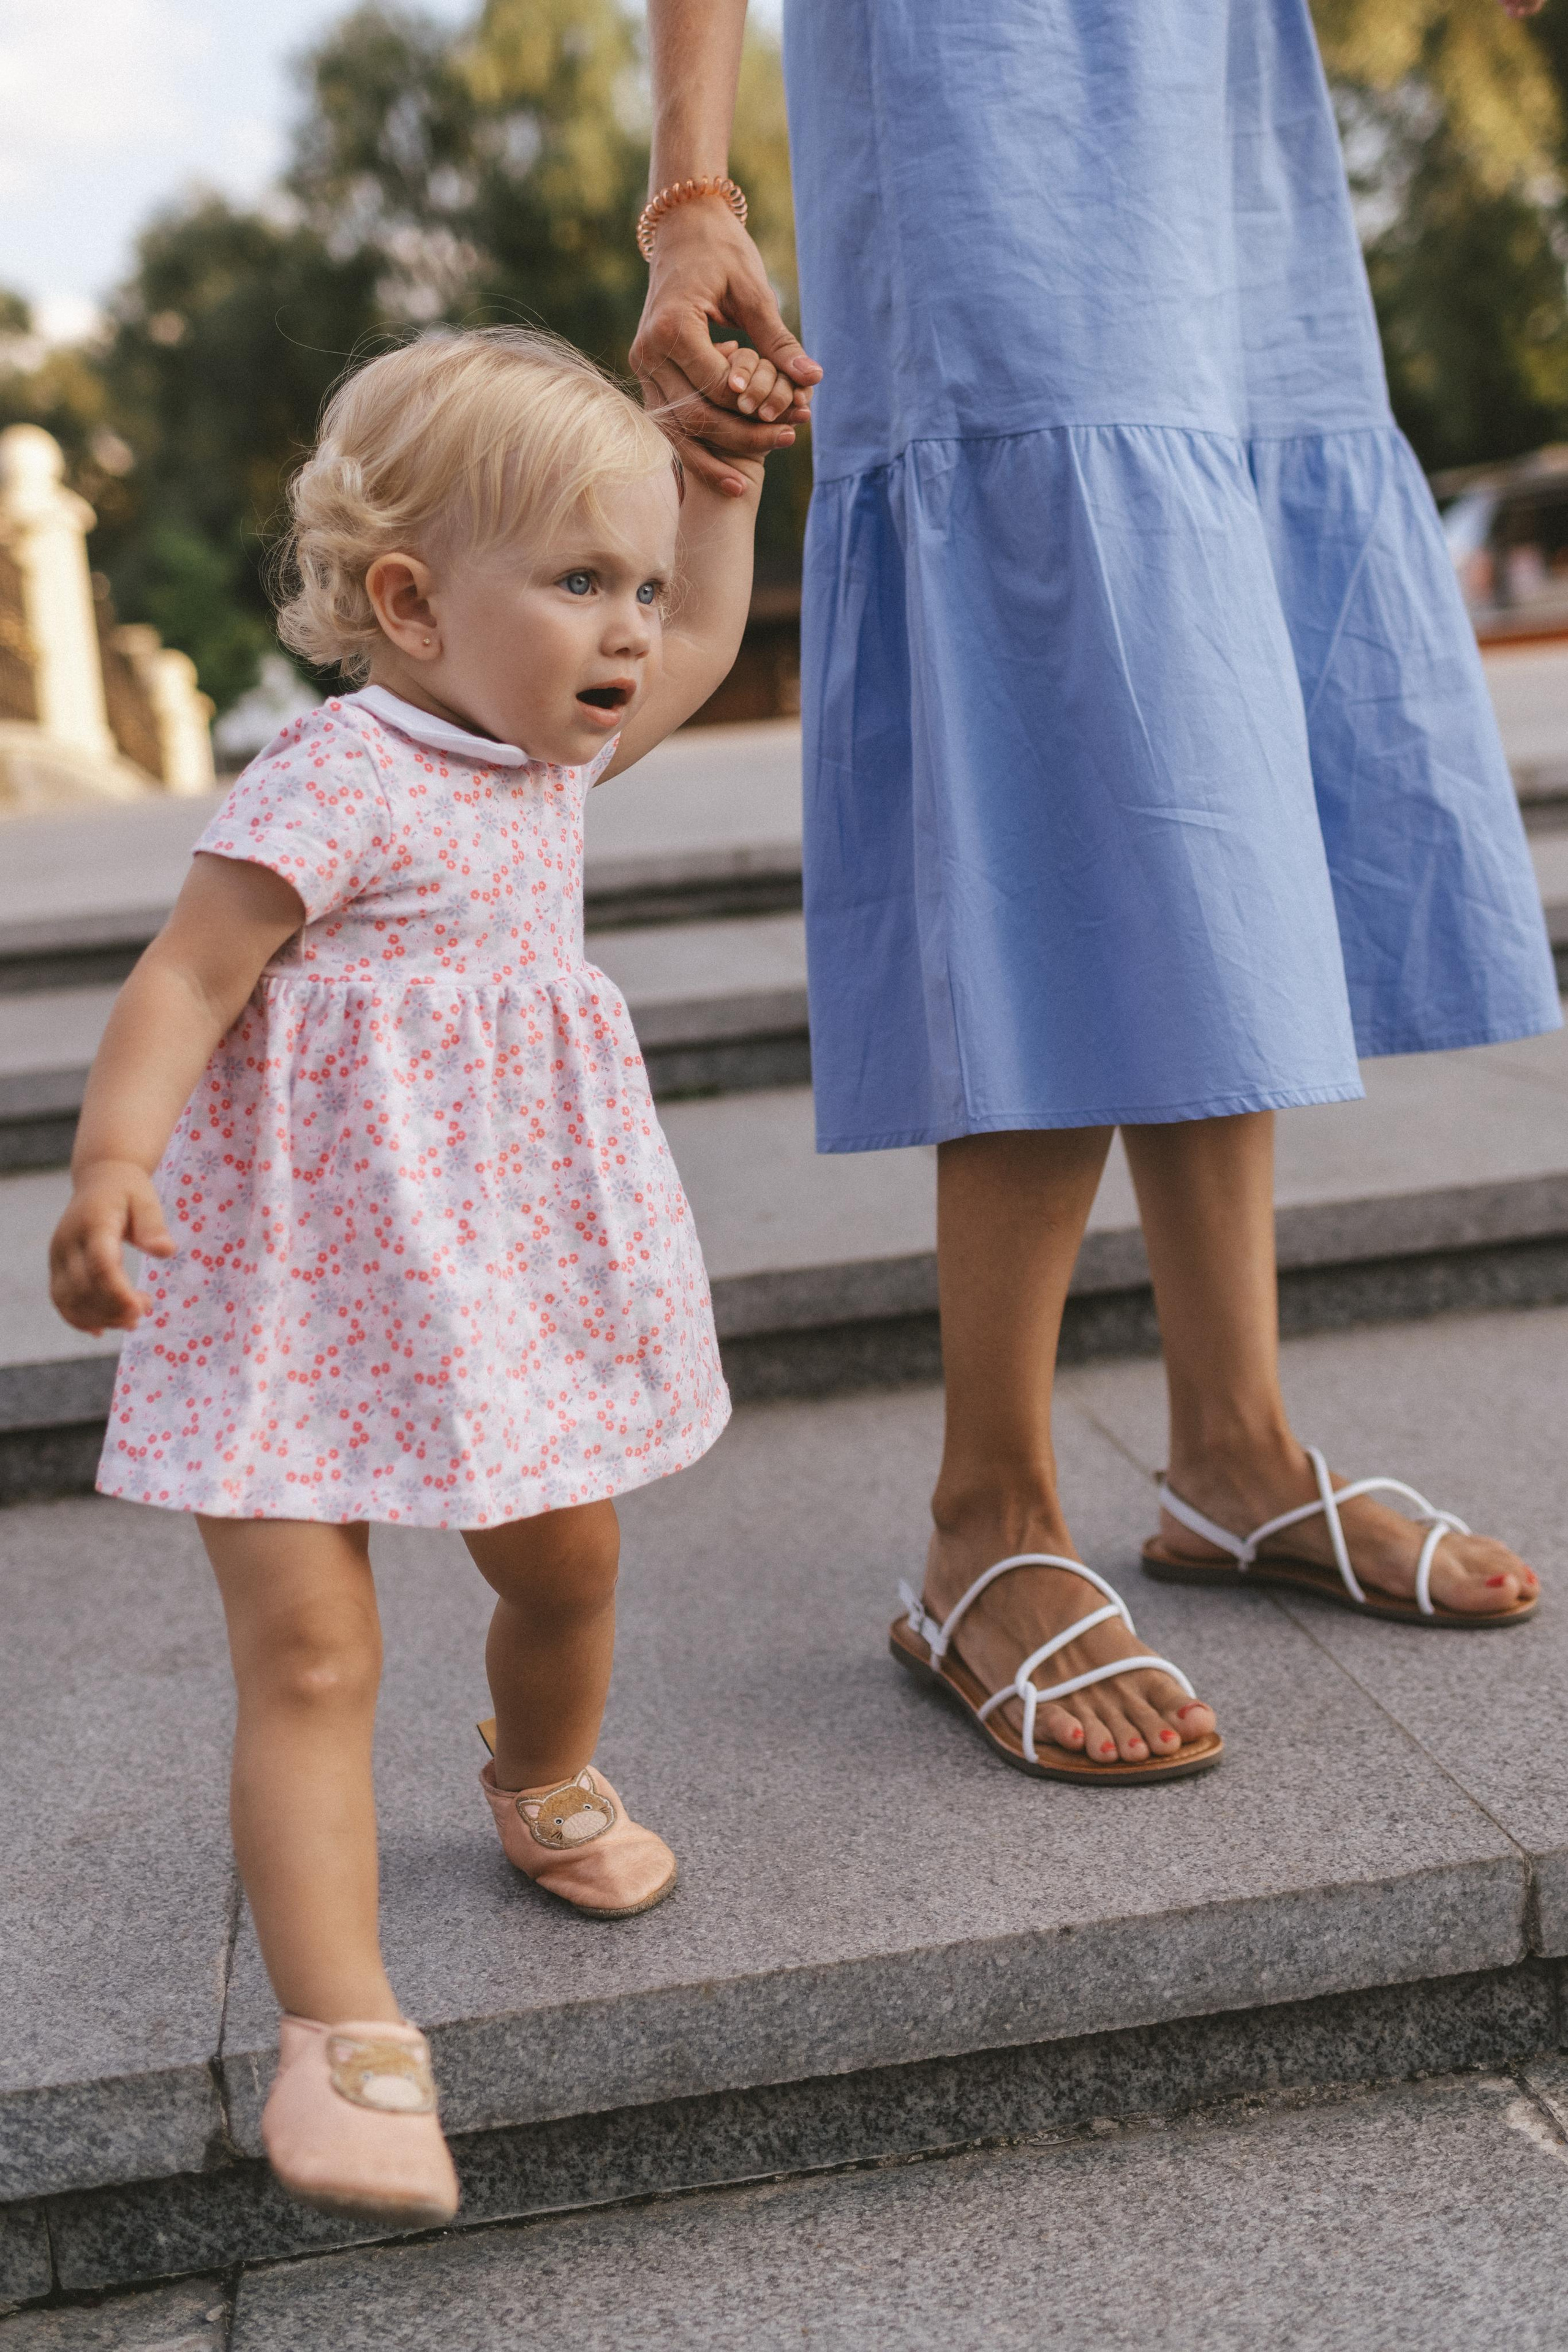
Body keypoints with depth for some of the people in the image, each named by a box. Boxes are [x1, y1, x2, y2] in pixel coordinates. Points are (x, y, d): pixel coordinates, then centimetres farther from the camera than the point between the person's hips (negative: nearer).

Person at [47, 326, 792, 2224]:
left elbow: (699, 644, 27)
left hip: (499, 1270, 8)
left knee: (565, 1565, 20)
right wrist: (111, 1164, -36)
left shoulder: (545, 751, 10)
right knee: (309, 1651, -10)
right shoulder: (335, 784, -17)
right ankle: (341, 2031, -4)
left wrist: (723, 466, 24)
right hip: (313, 1280, -8)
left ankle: (545, 1788, 50)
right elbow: (184, 980, -23)